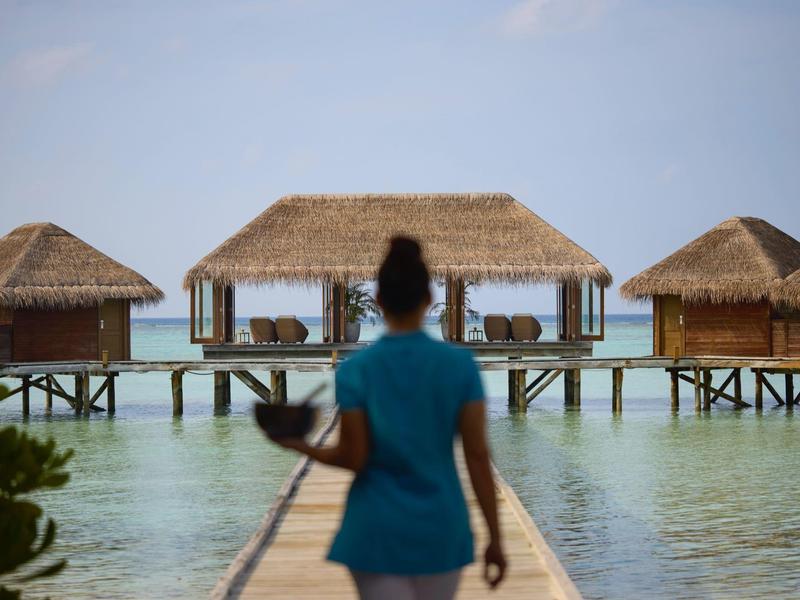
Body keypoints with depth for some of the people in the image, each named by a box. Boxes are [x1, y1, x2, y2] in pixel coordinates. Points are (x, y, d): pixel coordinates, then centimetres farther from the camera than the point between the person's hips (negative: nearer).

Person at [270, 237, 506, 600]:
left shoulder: (355, 370, -8)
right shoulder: (460, 364, -5)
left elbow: (354, 458, -8)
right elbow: (477, 455, -6)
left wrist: (301, 446, 11)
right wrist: (494, 538, 0)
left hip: (379, 531, -1)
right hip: (441, 529, 1)